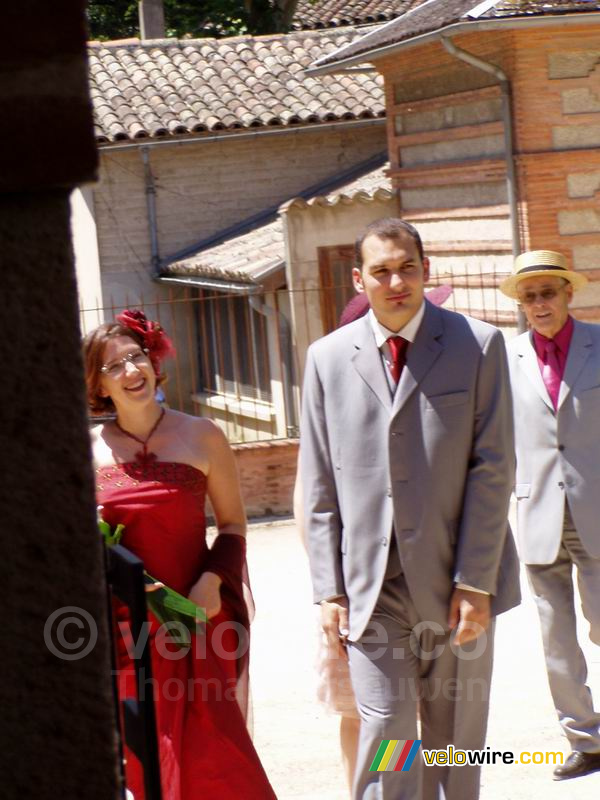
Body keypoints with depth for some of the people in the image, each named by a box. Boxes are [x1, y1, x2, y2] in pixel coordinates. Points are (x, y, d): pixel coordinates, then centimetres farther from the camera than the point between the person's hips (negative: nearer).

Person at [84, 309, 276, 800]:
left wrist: (213, 580, -10)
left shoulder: (201, 437, 0)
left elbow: (233, 523, 5)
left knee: (212, 746, -5)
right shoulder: (89, 450, 3)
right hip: (124, 625, 1)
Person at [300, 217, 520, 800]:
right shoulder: (327, 358, 7)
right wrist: (329, 589, 2)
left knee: (456, 739, 8)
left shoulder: (478, 345, 1)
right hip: (371, 583, 1)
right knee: (384, 732, -7)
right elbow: (319, 488, 7)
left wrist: (475, 581, -9)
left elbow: (493, 469, -3)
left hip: (455, 580, 0)